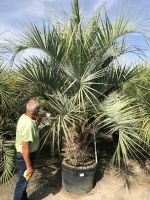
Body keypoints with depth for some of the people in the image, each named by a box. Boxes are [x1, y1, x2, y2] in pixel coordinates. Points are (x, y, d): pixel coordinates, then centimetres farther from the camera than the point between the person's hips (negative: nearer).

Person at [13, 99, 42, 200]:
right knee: (23, 181, 11)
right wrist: (29, 166, -23)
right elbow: (25, 148, -30)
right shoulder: (28, 124, -32)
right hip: (25, 156, -10)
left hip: (27, 154, 10)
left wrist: (37, 123, 4)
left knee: (24, 180, 26)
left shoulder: (24, 117, -2)